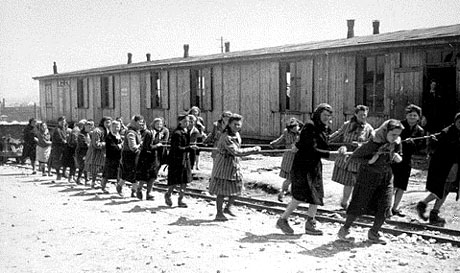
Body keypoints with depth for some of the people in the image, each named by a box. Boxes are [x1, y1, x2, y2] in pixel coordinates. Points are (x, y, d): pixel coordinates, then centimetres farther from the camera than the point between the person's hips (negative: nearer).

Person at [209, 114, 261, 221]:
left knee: (237, 187, 11)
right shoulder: (226, 137, -26)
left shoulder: (236, 134, 3)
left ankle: (228, 208, 30)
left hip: (234, 165, 8)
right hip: (224, 165, -8)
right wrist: (254, 149, -30)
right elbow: (236, 152, -34)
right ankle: (219, 214, 14)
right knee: (222, 190, 0)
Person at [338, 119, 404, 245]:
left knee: (384, 207, 1)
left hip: (386, 177, 5)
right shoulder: (373, 144, -25)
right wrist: (369, 161, -30)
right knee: (359, 205, 1)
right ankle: (345, 229, 19)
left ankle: (374, 233, 21)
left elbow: (398, 156, 12)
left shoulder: (396, 142, -8)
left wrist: (398, 158, -12)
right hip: (368, 176, -5)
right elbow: (353, 157, -17)